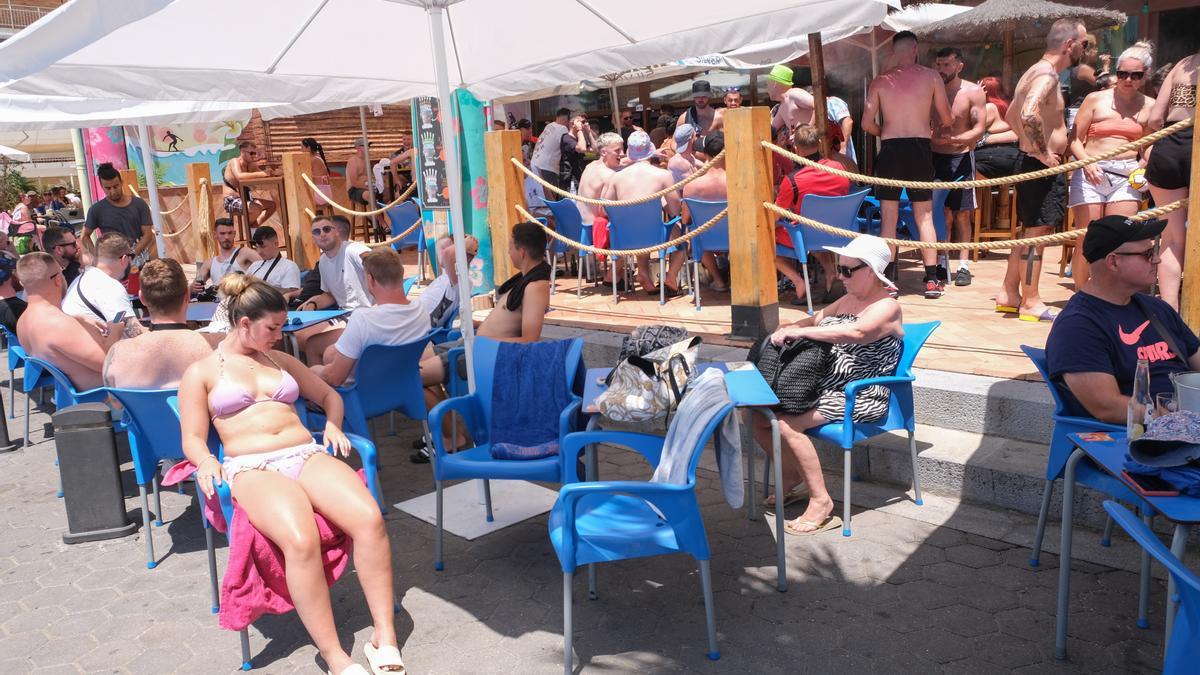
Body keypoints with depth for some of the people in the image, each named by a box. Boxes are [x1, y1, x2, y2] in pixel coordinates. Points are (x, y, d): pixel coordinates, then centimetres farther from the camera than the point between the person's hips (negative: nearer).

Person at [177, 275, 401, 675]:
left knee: (370, 519, -29)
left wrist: (332, 424, 10)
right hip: (252, 469, -4)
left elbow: (329, 395, 32)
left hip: (307, 455, 4)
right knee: (301, 541, -38)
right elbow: (193, 438, 9)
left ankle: (385, 639, -21)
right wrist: (206, 462, -13)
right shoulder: (201, 372, 14)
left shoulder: (281, 360, 25)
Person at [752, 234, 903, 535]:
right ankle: (791, 479, 16)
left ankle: (821, 502, -16)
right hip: (823, 386, 9)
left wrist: (800, 331, -30)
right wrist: (788, 329, 1)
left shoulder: (887, 307, -11)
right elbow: (815, 320, 25)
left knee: (785, 423, -27)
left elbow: (856, 332, -31)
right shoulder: (847, 300, 17)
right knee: (759, 414, -3)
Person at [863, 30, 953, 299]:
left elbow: (867, 123, -2)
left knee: (888, 218, 6)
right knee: (925, 216, 7)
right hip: (920, 148, 0)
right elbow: (947, 119, 5)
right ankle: (932, 279, 7)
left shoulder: (880, 82, 3)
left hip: (890, 149, 0)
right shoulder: (931, 76, 2)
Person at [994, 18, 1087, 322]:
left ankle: (1009, 293, 22)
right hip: (1040, 166, -10)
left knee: (1029, 232, 16)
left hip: (1030, 162, 10)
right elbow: (1029, 115, -34)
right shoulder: (1047, 74, -16)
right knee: (1036, 232, -4)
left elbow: (1011, 114, 27)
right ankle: (1031, 303, 3)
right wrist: (1042, 152, -24)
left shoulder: (1035, 72, 16)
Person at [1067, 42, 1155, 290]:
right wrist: (1087, 163, -16)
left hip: (1126, 176, 2)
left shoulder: (1149, 106, 11)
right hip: (1090, 173, -2)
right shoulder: (1096, 99, 5)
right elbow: (1074, 139, 1)